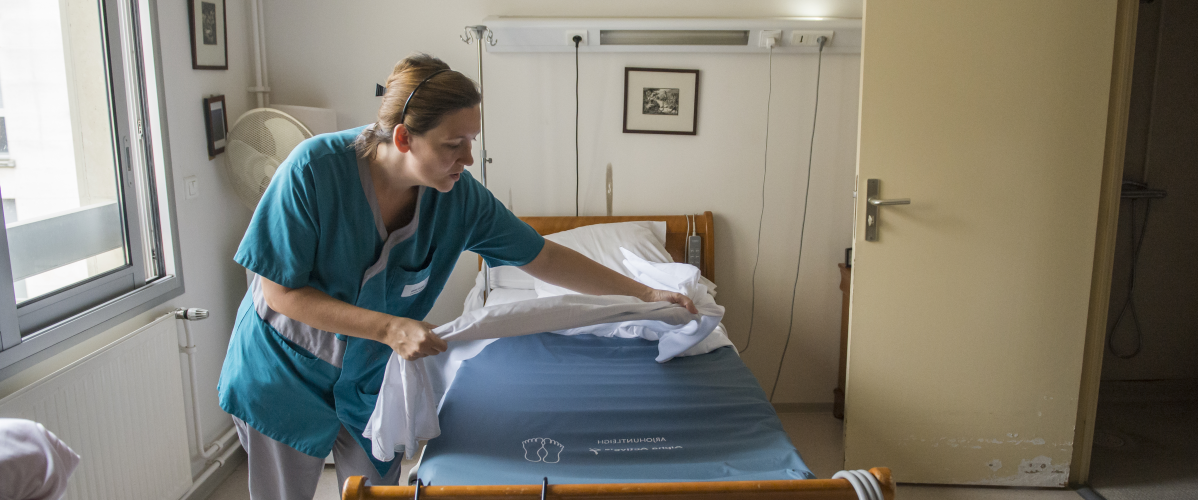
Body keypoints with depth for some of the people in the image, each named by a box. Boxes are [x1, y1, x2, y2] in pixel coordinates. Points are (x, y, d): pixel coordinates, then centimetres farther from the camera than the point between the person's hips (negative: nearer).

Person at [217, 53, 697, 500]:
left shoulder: (459, 196, -18)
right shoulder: (314, 168, -28)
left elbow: (544, 258, -9)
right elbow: (280, 290, -23)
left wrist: (645, 293, -10)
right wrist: (388, 328, -32)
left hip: (369, 378, 3)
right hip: (287, 369, -3)